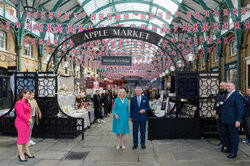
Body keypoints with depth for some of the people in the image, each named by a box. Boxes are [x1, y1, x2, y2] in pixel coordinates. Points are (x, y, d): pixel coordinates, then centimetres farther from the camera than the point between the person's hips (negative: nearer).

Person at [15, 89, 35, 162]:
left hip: (27, 123, 9)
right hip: (21, 123, -9)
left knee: (26, 138, 17)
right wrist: (29, 120, -10)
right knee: (21, 138, 0)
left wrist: (30, 119, -1)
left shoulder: (26, 103, 13)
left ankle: (27, 152, 29)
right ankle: (21, 155, 11)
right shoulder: (19, 103, -14)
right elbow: (21, 114, -20)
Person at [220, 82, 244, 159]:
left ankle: (234, 153, 16)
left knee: (234, 136, 4)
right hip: (224, 120, 8)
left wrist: (238, 120, -20)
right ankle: (229, 148, 34)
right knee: (224, 134, 16)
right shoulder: (227, 95, 13)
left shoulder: (237, 95, -12)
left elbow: (240, 109, -16)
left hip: (232, 121, -8)